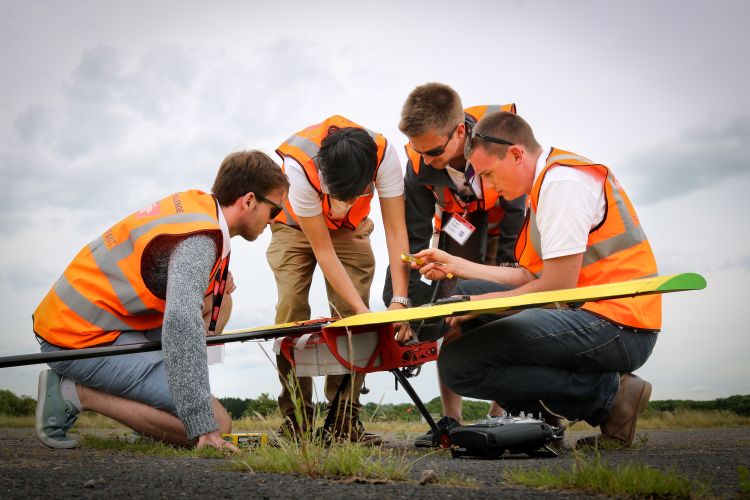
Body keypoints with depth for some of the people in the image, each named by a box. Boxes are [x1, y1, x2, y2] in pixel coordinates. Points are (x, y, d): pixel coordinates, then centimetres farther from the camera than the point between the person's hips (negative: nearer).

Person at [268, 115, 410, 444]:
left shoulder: (384, 155, -36)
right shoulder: (299, 166, -40)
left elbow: (396, 232, -29)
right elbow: (323, 250, -32)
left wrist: (399, 300, -38)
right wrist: (362, 308, -35)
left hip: (350, 230, 2)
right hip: (296, 228, -1)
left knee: (352, 318, -13)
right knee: (291, 310, -17)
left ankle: (344, 416, -4)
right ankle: (296, 415, -7)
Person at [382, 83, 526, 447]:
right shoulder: (418, 164, -24)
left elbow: (518, 206, -25)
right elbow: (414, 237, -17)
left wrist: (507, 265, -25)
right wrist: (407, 300, -22)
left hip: (510, 227, -2)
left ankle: (500, 414, -4)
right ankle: (450, 420, -2)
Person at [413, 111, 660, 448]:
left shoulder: (562, 181, -12)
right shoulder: (548, 182, 19)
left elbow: (556, 286, -16)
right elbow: (529, 276, 19)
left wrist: (477, 306, -6)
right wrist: (455, 265, 21)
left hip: (615, 327, -10)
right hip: (588, 316, 11)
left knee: (457, 363, -18)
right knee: (466, 293, 14)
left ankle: (607, 394, -11)